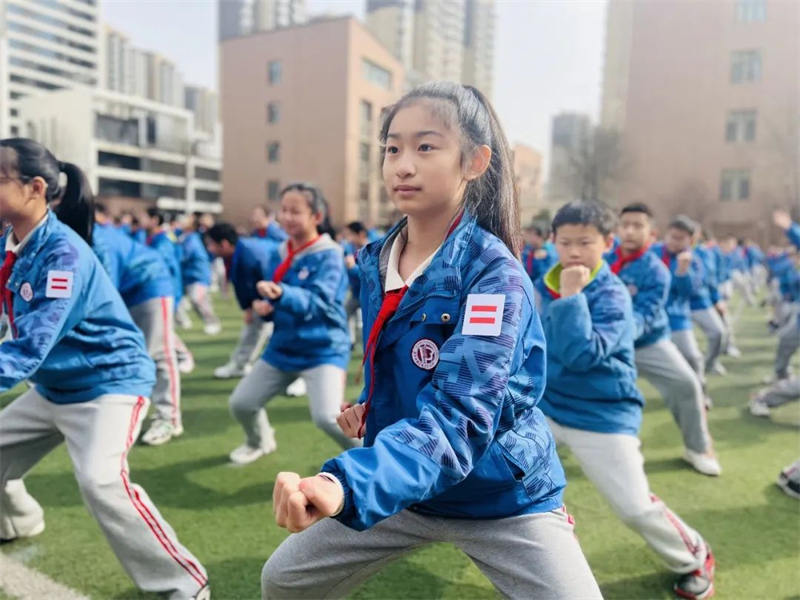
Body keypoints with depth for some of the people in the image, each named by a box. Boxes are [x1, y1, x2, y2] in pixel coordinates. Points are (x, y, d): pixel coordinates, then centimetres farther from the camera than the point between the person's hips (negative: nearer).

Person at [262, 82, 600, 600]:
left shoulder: (494, 275, -25)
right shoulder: (374, 262, -4)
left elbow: (458, 416, -37)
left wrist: (347, 486, -50)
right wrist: (368, 407, -2)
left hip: (503, 498, -5)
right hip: (402, 489, 6)